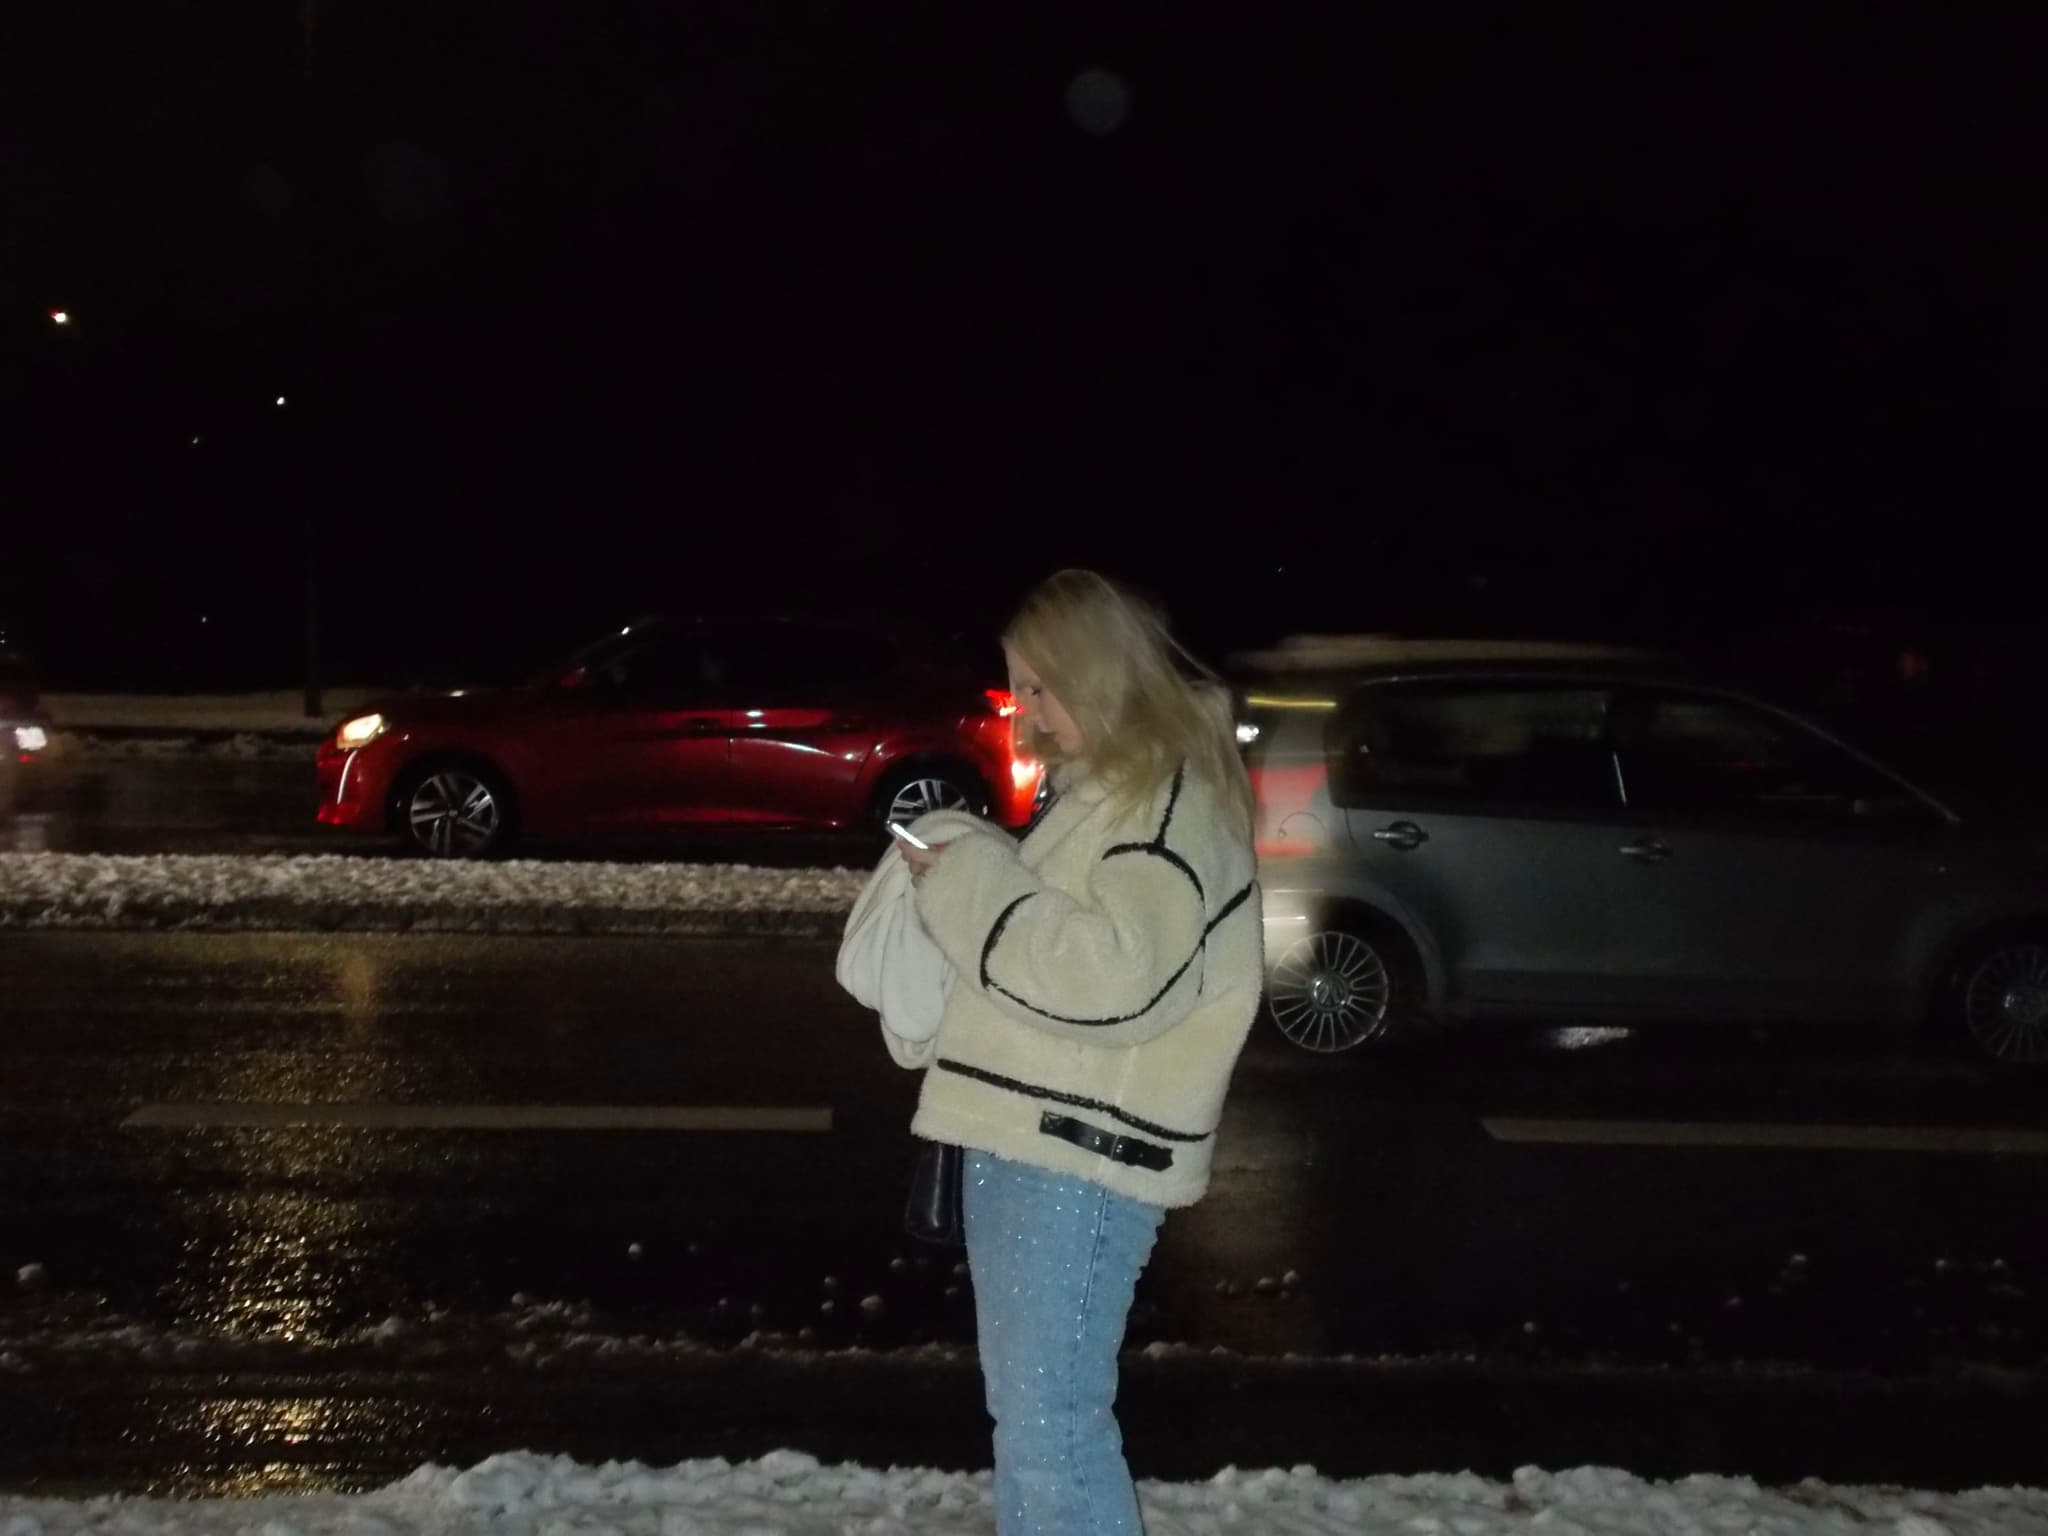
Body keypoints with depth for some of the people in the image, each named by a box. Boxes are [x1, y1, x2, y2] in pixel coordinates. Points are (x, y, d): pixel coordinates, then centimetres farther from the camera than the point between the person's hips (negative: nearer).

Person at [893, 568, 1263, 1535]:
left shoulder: (1171, 796, -14)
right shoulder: (1100, 790, 16)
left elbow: (1118, 975, -25)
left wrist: (970, 882, -17)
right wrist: (963, 873, 9)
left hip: (1079, 1156, -10)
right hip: (1026, 1138, 10)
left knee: (1052, 1429, -8)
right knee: (1022, 1410, 18)